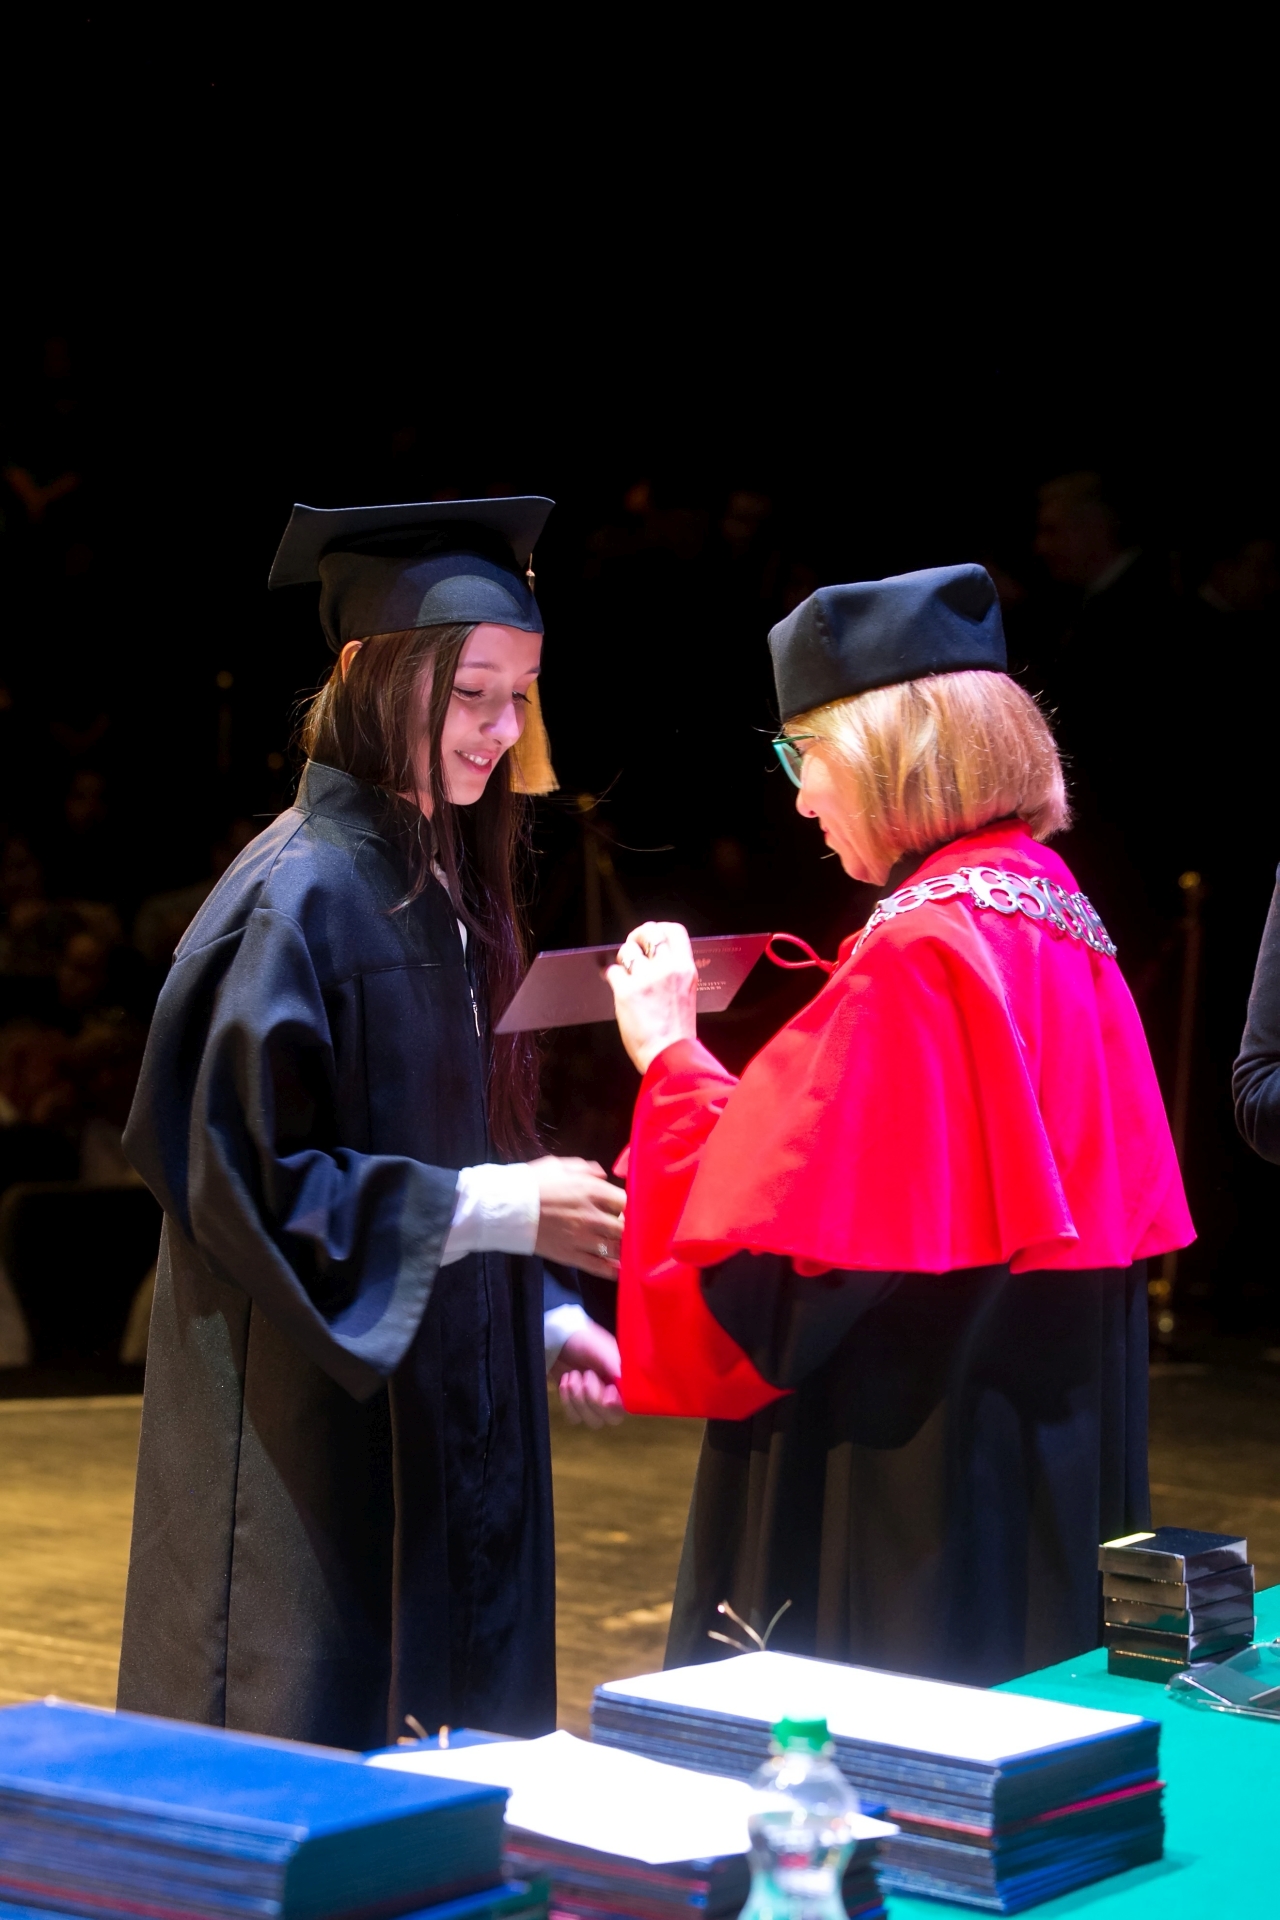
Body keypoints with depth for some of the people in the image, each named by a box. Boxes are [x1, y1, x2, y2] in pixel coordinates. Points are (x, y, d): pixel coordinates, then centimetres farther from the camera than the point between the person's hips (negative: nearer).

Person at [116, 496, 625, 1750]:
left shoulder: (445, 887, 11)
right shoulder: (297, 899, -15)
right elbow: (248, 1177, -18)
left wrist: (541, 1317, 7)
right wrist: (501, 1207, -22)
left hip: (437, 1423, 8)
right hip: (317, 1435, -8)